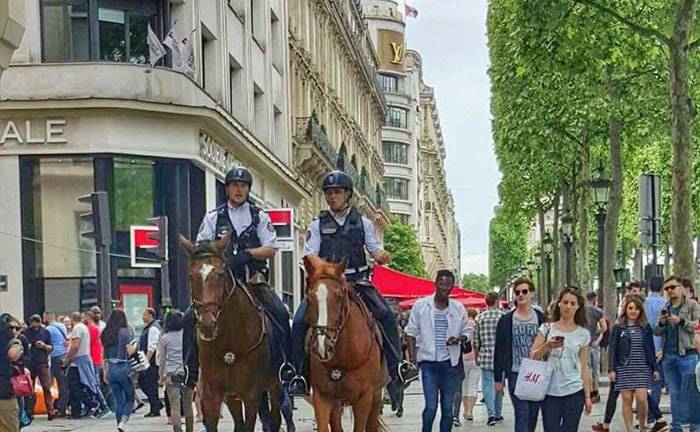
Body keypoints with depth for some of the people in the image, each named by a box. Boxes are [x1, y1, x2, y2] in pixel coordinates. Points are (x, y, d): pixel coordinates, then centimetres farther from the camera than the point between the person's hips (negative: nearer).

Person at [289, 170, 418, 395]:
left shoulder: (362, 222, 12)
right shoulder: (318, 225, 9)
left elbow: (375, 249, 12)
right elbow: (309, 256, 3)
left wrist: (382, 256, -12)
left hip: (357, 282, 0)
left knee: (386, 316, -19)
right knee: (300, 321, -19)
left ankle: (396, 366, -10)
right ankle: (299, 374, -11)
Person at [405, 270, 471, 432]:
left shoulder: (458, 308, 4)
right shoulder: (421, 306, -1)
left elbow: (467, 332, 13)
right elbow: (411, 333, 3)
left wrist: (459, 339, -10)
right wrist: (413, 360, -4)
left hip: (450, 363, 3)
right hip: (429, 362, -2)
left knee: (447, 409, 7)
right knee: (431, 406, -10)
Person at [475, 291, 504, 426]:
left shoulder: (480, 318, 0)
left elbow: (476, 340, 3)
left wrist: (476, 357, 15)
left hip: (485, 356, 0)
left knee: (488, 385, 0)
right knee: (498, 385, 13)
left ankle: (491, 414, -16)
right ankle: (498, 414, 22)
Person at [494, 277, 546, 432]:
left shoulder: (541, 318, 5)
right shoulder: (506, 320, 3)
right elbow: (499, 351, 5)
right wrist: (498, 379, 3)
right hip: (516, 375, -2)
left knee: (533, 417, 8)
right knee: (522, 416, -11)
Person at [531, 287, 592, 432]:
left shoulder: (583, 334, 6)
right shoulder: (547, 329, 4)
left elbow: (584, 366, 9)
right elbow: (533, 356, 1)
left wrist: (587, 396, 7)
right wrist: (548, 346, -18)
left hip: (574, 392, 0)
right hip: (549, 392, 0)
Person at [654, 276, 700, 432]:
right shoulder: (665, 308, 15)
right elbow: (656, 332, 17)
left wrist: (681, 321, -17)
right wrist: (661, 323, -4)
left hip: (687, 354, -5)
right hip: (668, 355, 5)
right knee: (674, 394, 10)